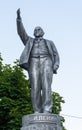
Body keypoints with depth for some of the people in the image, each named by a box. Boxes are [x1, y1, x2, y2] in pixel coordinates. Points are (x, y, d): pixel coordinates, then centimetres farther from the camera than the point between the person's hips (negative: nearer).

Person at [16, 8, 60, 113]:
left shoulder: (49, 43, 30)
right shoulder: (29, 41, 32)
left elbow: (56, 55, 17)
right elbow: (21, 32, 16)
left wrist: (56, 65, -4)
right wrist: (19, 18, 5)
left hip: (46, 62, -1)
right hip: (34, 63, 1)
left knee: (46, 86, -21)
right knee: (35, 88, -15)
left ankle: (47, 111, -31)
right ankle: (38, 113, -16)